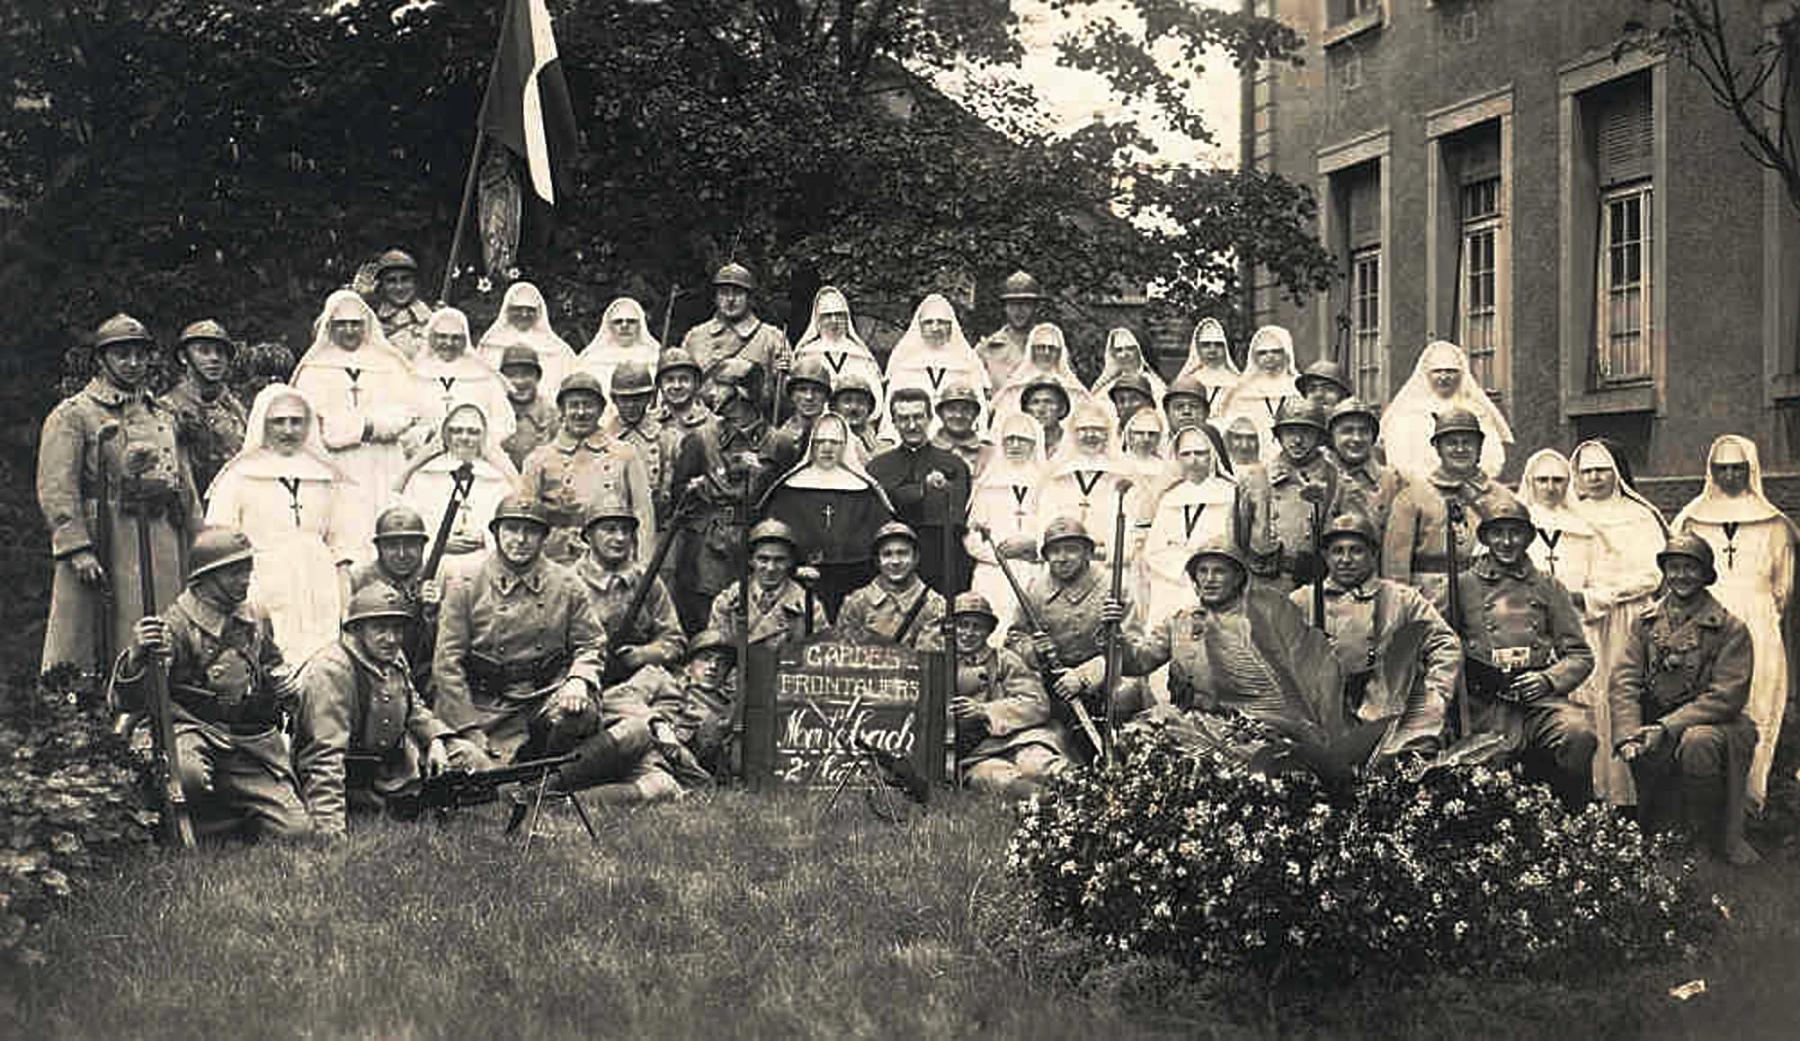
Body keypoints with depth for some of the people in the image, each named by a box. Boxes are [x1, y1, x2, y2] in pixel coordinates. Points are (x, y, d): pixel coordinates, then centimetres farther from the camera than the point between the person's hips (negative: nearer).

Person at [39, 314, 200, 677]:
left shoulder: (164, 417, 19)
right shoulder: (72, 416, 0)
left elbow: (186, 488, 21)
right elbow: (56, 488, -9)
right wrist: (76, 548, -19)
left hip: (164, 551, 6)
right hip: (103, 549, -5)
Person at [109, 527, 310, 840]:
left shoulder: (255, 617, 9)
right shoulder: (175, 623, -11)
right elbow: (129, 700, -18)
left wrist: (284, 684, 7)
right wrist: (136, 658, -40)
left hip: (252, 739, 5)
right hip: (196, 729, -5)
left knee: (295, 831, -9)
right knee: (185, 774, -42)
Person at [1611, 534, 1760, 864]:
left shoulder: (1731, 629, -2)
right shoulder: (1645, 622, 10)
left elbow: (1726, 696, -10)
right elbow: (1623, 681, 3)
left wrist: (1668, 727, -19)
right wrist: (1629, 735, -15)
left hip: (1709, 723, -3)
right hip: (1653, 726, 3)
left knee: (1698, 743, -36)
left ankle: (1715, 837, -15)